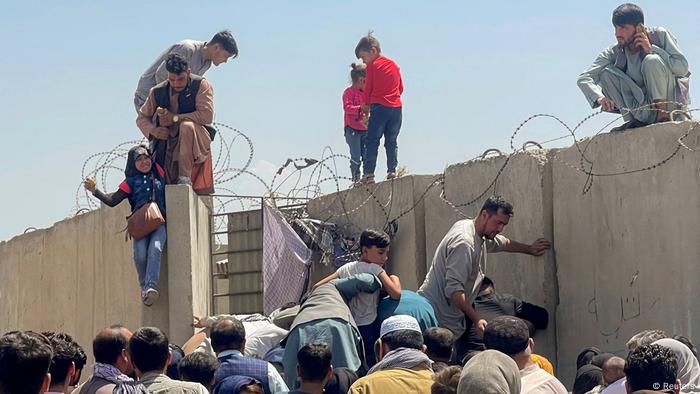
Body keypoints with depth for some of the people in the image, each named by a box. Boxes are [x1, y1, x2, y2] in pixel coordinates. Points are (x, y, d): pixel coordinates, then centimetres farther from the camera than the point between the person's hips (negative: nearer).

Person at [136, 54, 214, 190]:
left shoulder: (201, 85, -5)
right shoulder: (158, 91, 5)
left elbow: (207, 115, -16)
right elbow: (142, 118, 13)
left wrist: (175, 118, -17)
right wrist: (153, 130, -10)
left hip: (196, 145, -4)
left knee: (187, 126, -37)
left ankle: (185, 178, -33)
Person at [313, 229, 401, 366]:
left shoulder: (346, 268, 11)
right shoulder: (374, 269, -7)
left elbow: (317, 287, 8)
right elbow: (395, 294, -16)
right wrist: (395, 279, 2)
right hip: (368, 328, -6)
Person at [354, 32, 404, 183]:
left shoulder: (373, 65, -2)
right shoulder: (394, 65, 15)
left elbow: (368, 87, 2)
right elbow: (401, 88, 18)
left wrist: (366, 105, 16)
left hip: (379, 107, -5)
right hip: (396, 107, 5)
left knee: (372, 141, -4)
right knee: (392, 141, 10)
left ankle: (369, 173, -10)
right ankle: (392, 170, 3)